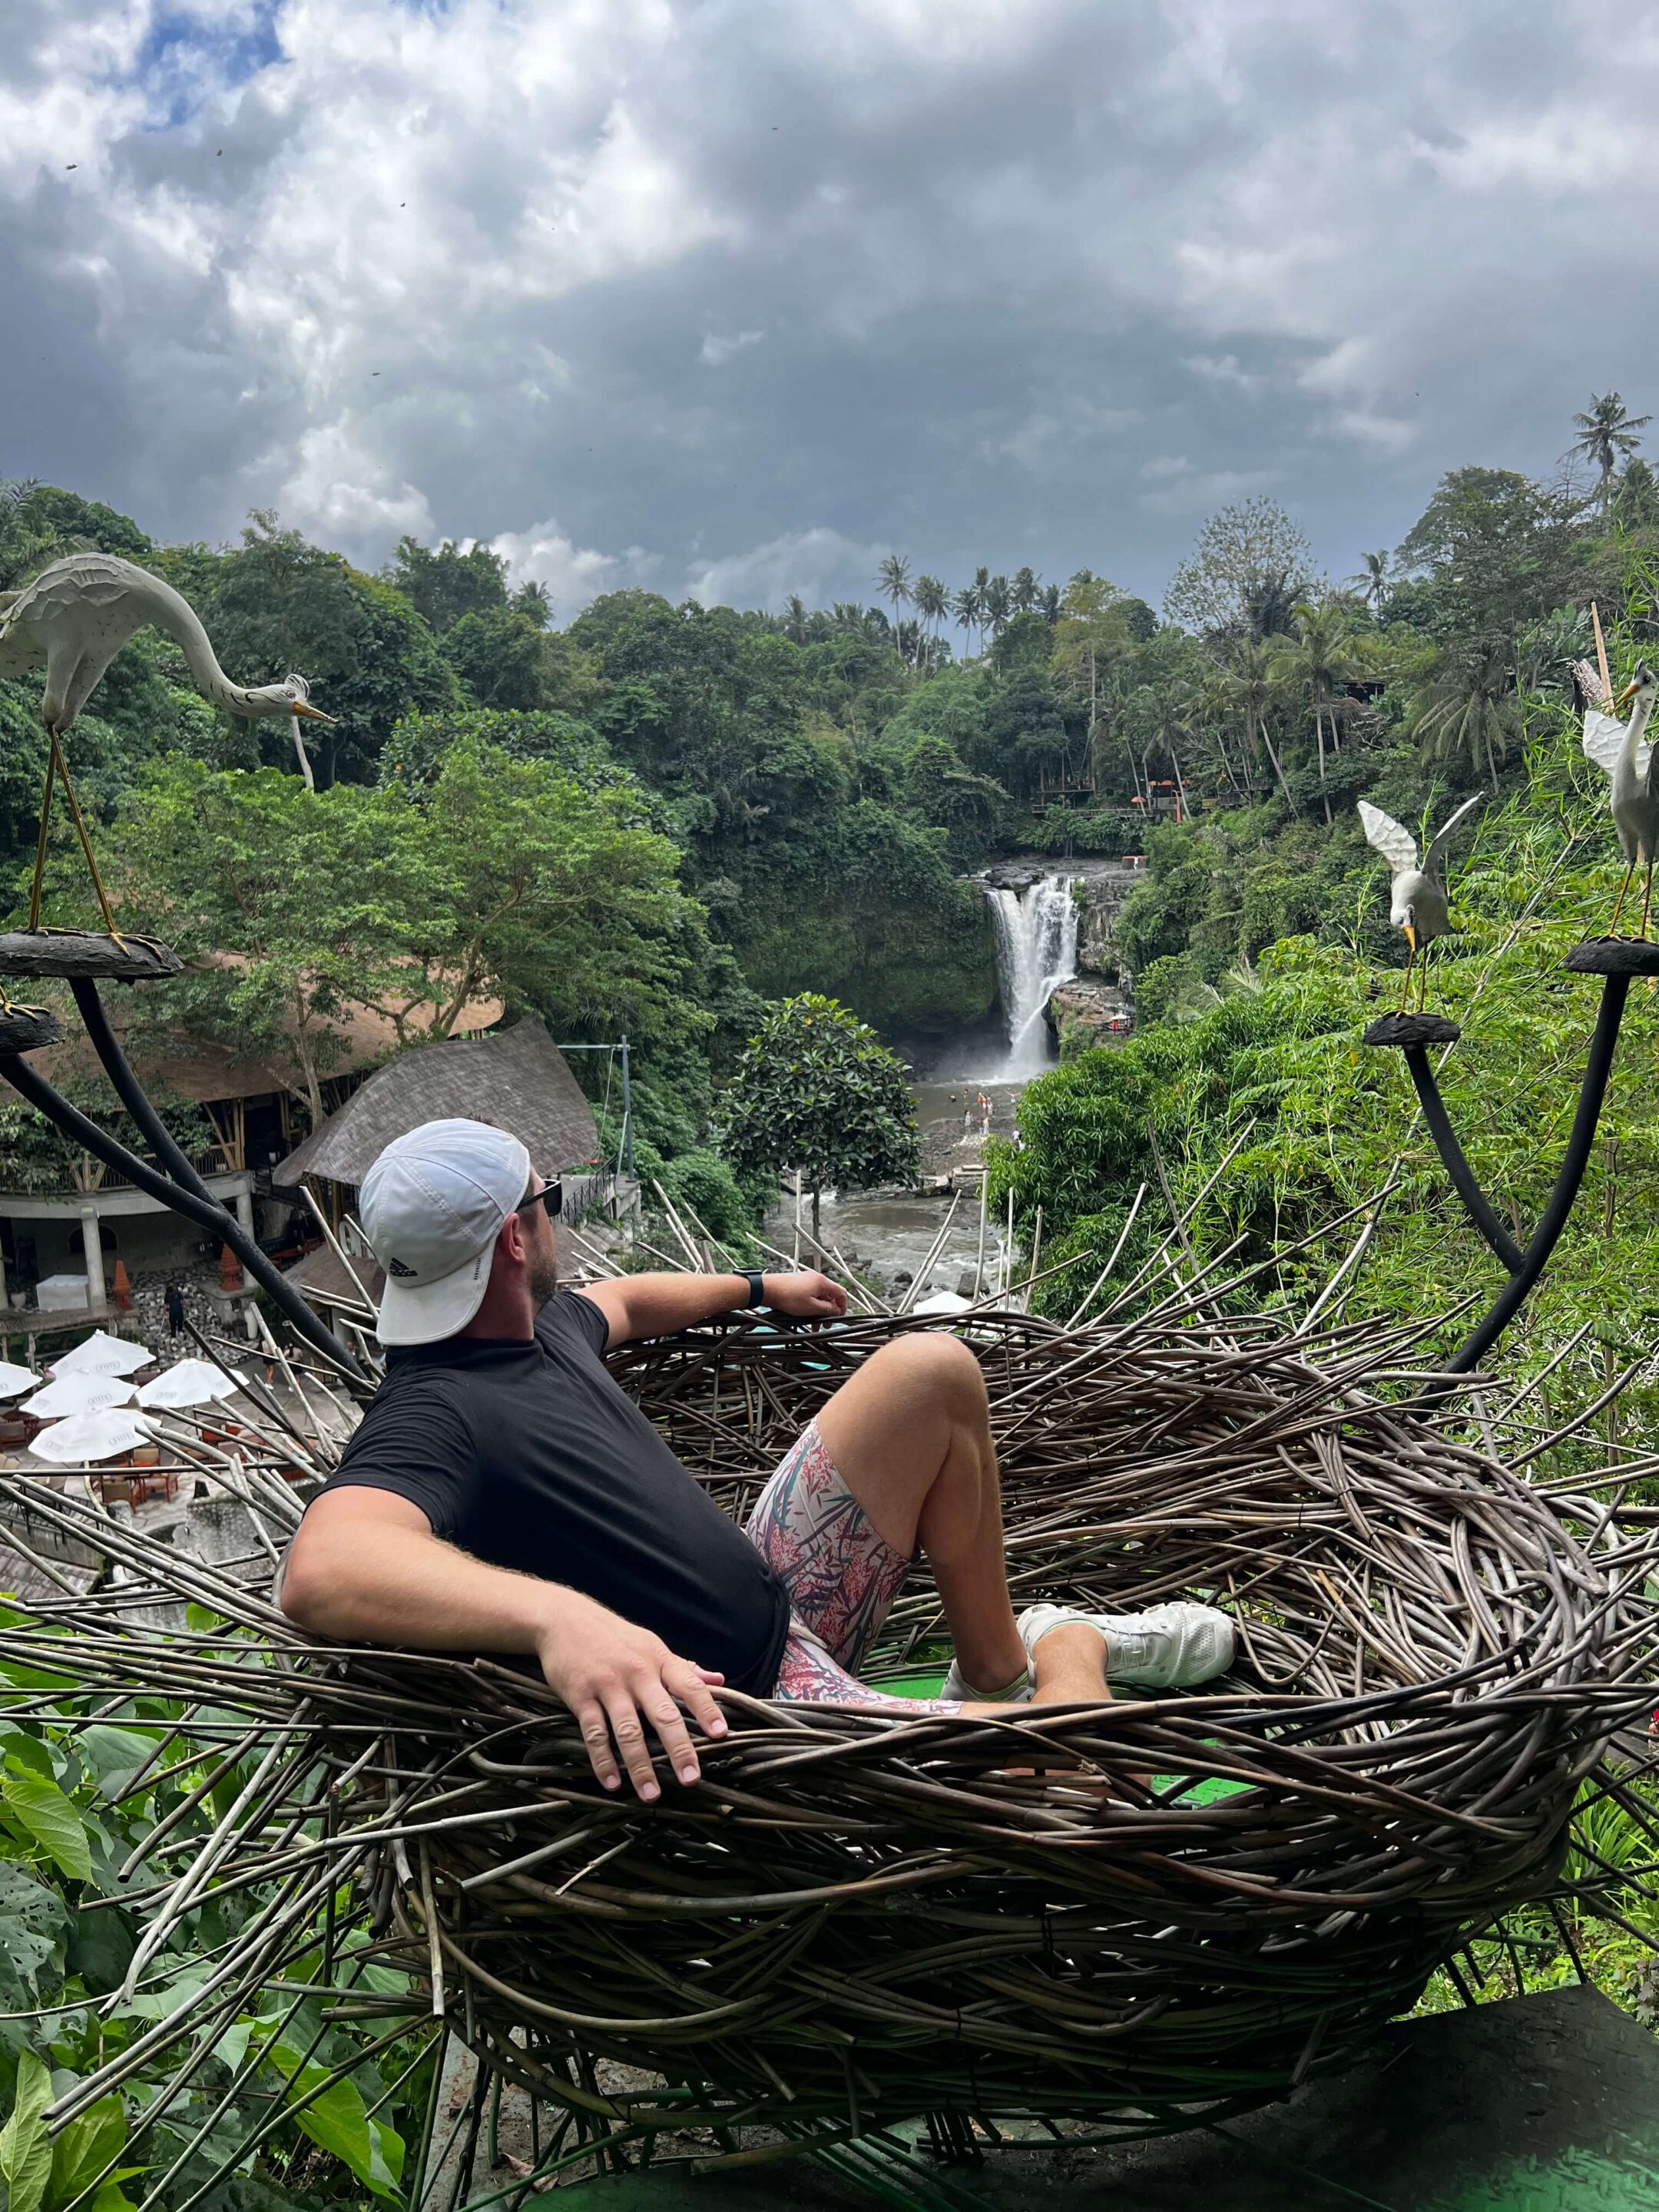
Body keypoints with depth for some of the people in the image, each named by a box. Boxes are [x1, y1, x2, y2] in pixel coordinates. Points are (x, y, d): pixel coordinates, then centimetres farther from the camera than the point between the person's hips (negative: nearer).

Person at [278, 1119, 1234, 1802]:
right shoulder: (431, 1418, -25)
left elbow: (623, 1300, 31)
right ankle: (1068, 1650, 11)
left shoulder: (539, 1322, 6)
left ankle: (999, 1668, 18)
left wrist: (759, 1288, 44)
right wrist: (557, 1616, -62)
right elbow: (320, 1571, -46)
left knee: (933, 1370, 8)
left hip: (775, 1599, 10)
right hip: (742, 1707, -10)